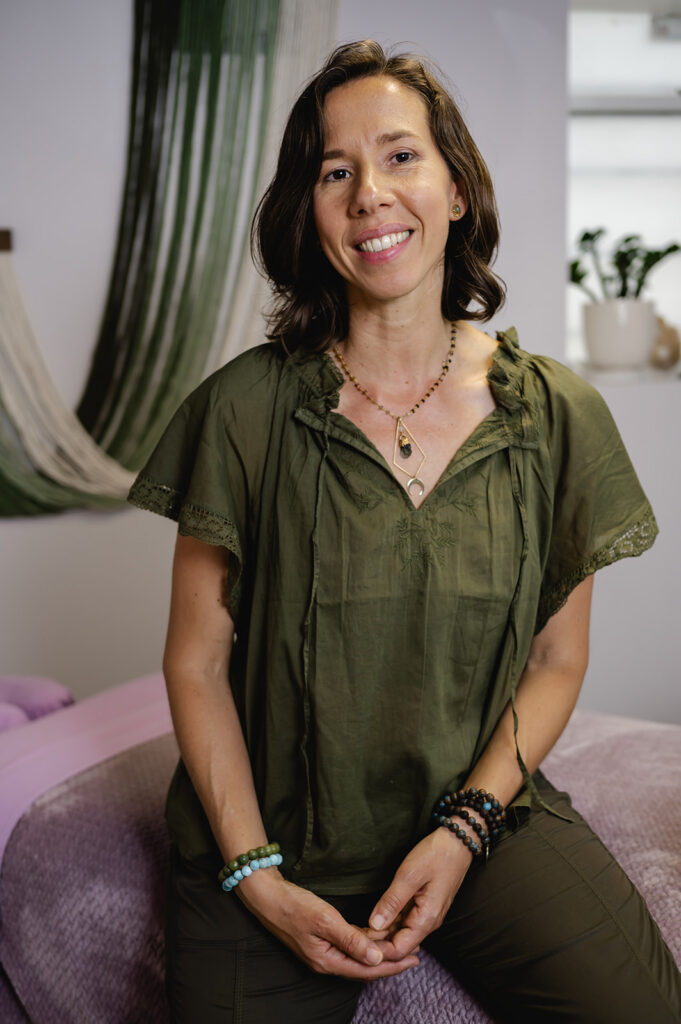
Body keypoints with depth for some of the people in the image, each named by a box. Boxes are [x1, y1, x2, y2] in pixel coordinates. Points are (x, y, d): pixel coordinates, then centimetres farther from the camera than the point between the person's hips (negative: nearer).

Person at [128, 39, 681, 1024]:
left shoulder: (557, 417, -3)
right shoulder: (247, 408, -8)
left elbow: (556, 662, 3)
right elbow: (197, 661, -4)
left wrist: (465, 827, -9)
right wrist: (256, 874, -11)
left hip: (482, 809, 1)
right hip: (274, 840, 0)